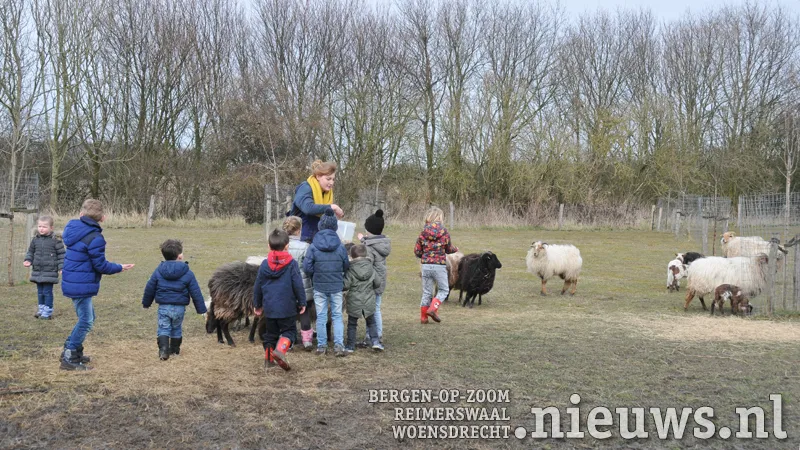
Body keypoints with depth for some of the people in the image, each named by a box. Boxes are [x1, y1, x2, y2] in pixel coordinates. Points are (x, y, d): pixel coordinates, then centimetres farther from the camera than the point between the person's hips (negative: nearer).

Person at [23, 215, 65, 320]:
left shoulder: (55, 240, -9)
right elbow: (31, 251, 18)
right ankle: (41, 309, 26)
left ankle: (47, 312, 6)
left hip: (50, 272, -5)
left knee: (47, 292, -2)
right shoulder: (35, 239, 5)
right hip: (37, 271, 5)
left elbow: (61, 254, -5)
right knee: (40, 292, 15)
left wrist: (61, 267, -10)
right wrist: (28, 260, 1)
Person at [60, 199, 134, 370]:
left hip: (73, 282, 9)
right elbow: (100, 265, -16)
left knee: (86, 318, 21)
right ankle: (69, 359, 5)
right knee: (86, 321, 0)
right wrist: (120, 268, -1)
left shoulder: (74, 228, 5)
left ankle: (73, 351, 28)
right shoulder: (95, 237, -20)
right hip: (81, 285, -9)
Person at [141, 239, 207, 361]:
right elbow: (195, 292, -5)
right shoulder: (187, 273, -8)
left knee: (163, 329, 4)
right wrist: (201, 308, 3)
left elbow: (150, 288, 5)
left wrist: (146, 303, 22)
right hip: (179, 307, 0)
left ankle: (163, 350, -15)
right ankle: (175, 349, 30)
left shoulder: (158, 271, -2)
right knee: (176, 329, 19)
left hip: (163, 307, 0)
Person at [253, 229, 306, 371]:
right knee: (289, 330, 5)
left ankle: (269, 359, 21)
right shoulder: (291, 264, -8)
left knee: (271, 333, 17)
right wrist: (302, 302, 3)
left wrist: (257, 304, 21)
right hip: (287, 308, -4)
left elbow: (257, 286, 9)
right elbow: (298, 285, -8)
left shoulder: (264, 264, 3)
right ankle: (280, 349, -20)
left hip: (269, 308, 4)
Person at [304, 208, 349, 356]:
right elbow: (346, 266, 3)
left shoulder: (313, 247, -10)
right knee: (337, 316, 9)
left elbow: (307, 267, -8)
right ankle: (339, 345, 0)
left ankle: (321, 346, 12)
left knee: (321, 316, 9)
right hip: (337, 286, 1)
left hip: (319, 287, 0)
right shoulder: (340, 247, -6)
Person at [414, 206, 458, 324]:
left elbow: (417, 251, 2)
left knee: (426, 292, 12)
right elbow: (448, 249, 6)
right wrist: (455, 249, 28)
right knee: (444, 290, 12)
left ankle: (423, 317, 14)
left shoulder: (423, 232, 1)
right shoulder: (444, 231, -5)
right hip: (439, 265, -3)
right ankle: (433, 309, -6)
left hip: (426, 265, 3)